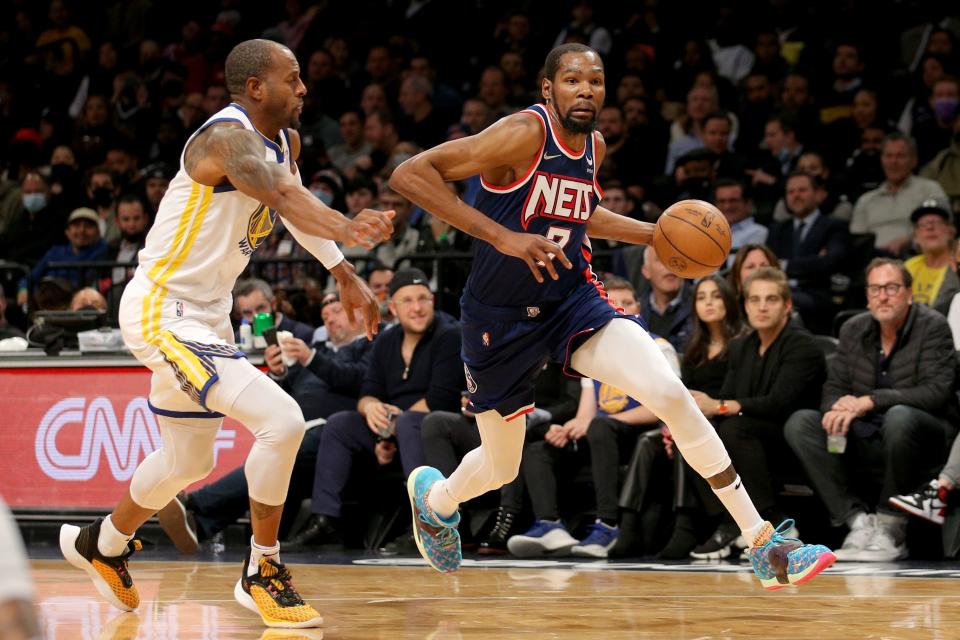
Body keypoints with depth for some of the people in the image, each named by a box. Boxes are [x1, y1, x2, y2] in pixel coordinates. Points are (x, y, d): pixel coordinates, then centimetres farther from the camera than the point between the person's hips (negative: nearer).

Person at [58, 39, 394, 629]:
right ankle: (263, 574, -7)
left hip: (204, 314, 10)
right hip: (162, 311, -10)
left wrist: (345, 274, 14)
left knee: (188, 460, 25)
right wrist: (346, 229, -62)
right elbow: (281, 193, -44)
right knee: (282, 421, -21)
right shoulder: (228, 136, -24)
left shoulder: (284, 140, 5)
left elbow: (296, 203, 24)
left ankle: (101, 545, 49)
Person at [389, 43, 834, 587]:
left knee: (672, 395, -19)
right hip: (501, 319, -4)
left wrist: (656, 235, 14)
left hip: (573, 299, 4)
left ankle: (765, 547, -16)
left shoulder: (594, 147, 2)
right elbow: (409, 175, -27)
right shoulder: (525, 134, -21)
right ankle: (434, 497, 52)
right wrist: (503, 237, -33)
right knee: (502, 468, 12)